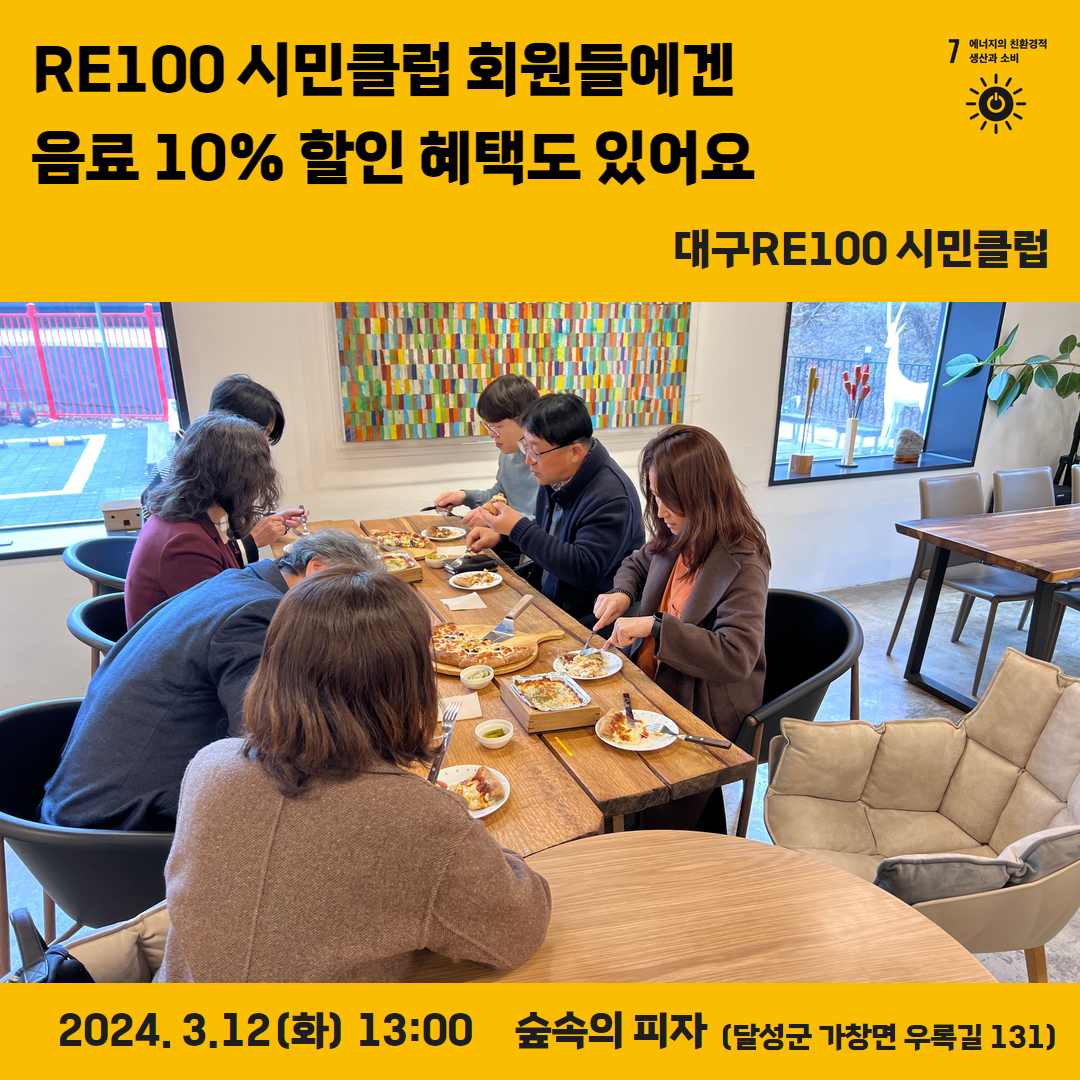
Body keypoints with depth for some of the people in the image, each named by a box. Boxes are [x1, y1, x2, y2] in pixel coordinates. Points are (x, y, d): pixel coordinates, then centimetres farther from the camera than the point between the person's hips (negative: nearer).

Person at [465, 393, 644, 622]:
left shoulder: (611, 497, -24)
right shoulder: (554, 478, 3)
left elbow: (586, 570, -31)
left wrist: (518, 529, -27)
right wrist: (501, 534, 4)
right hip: (546, 599, 9)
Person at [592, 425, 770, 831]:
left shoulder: (742, 565, -21)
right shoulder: (679, 538, 2)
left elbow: (736, 656, -30)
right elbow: (638, 563, 23)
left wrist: (655, 626, -32)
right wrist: (622, 593, 1)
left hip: (702, 707, -7)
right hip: (654, 682, 8)